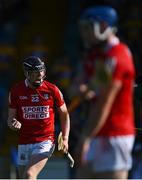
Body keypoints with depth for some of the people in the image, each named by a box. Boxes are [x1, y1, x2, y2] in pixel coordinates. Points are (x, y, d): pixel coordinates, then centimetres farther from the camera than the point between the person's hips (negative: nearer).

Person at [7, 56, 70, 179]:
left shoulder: (52, 90, -2)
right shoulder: (16, 91, 1)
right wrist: (13, 124, -18)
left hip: (45, 141, -3)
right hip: (24, 143, 3)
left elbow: (64, 114, 9)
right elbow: (11, 118, 7)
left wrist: (65, 139, 0)